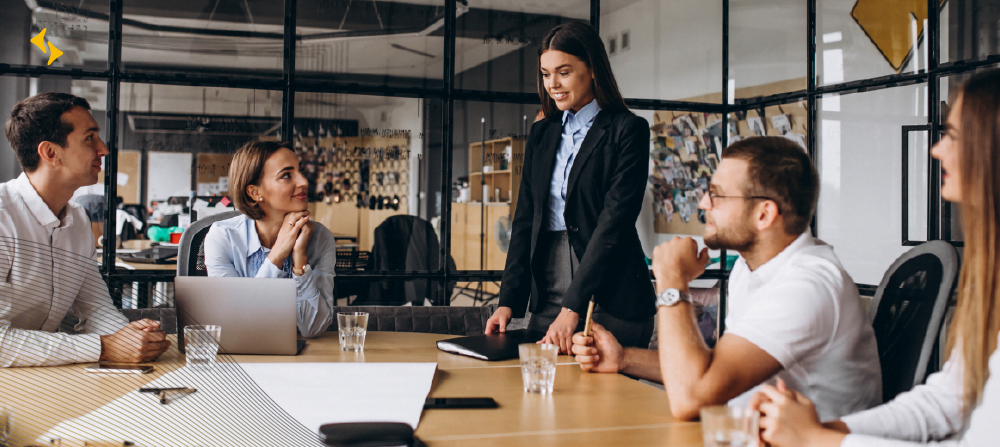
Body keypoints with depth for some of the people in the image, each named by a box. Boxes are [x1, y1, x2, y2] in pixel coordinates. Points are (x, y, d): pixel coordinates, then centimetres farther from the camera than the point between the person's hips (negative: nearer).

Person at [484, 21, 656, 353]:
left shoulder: (627, 130, -4)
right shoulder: (541, 133, 14)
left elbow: (614, 222, -13)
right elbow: (525, 219, 11)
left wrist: (572, 307, -19)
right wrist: (509, 301, -1)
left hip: (609, 299, -5)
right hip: (547, 297, 5)